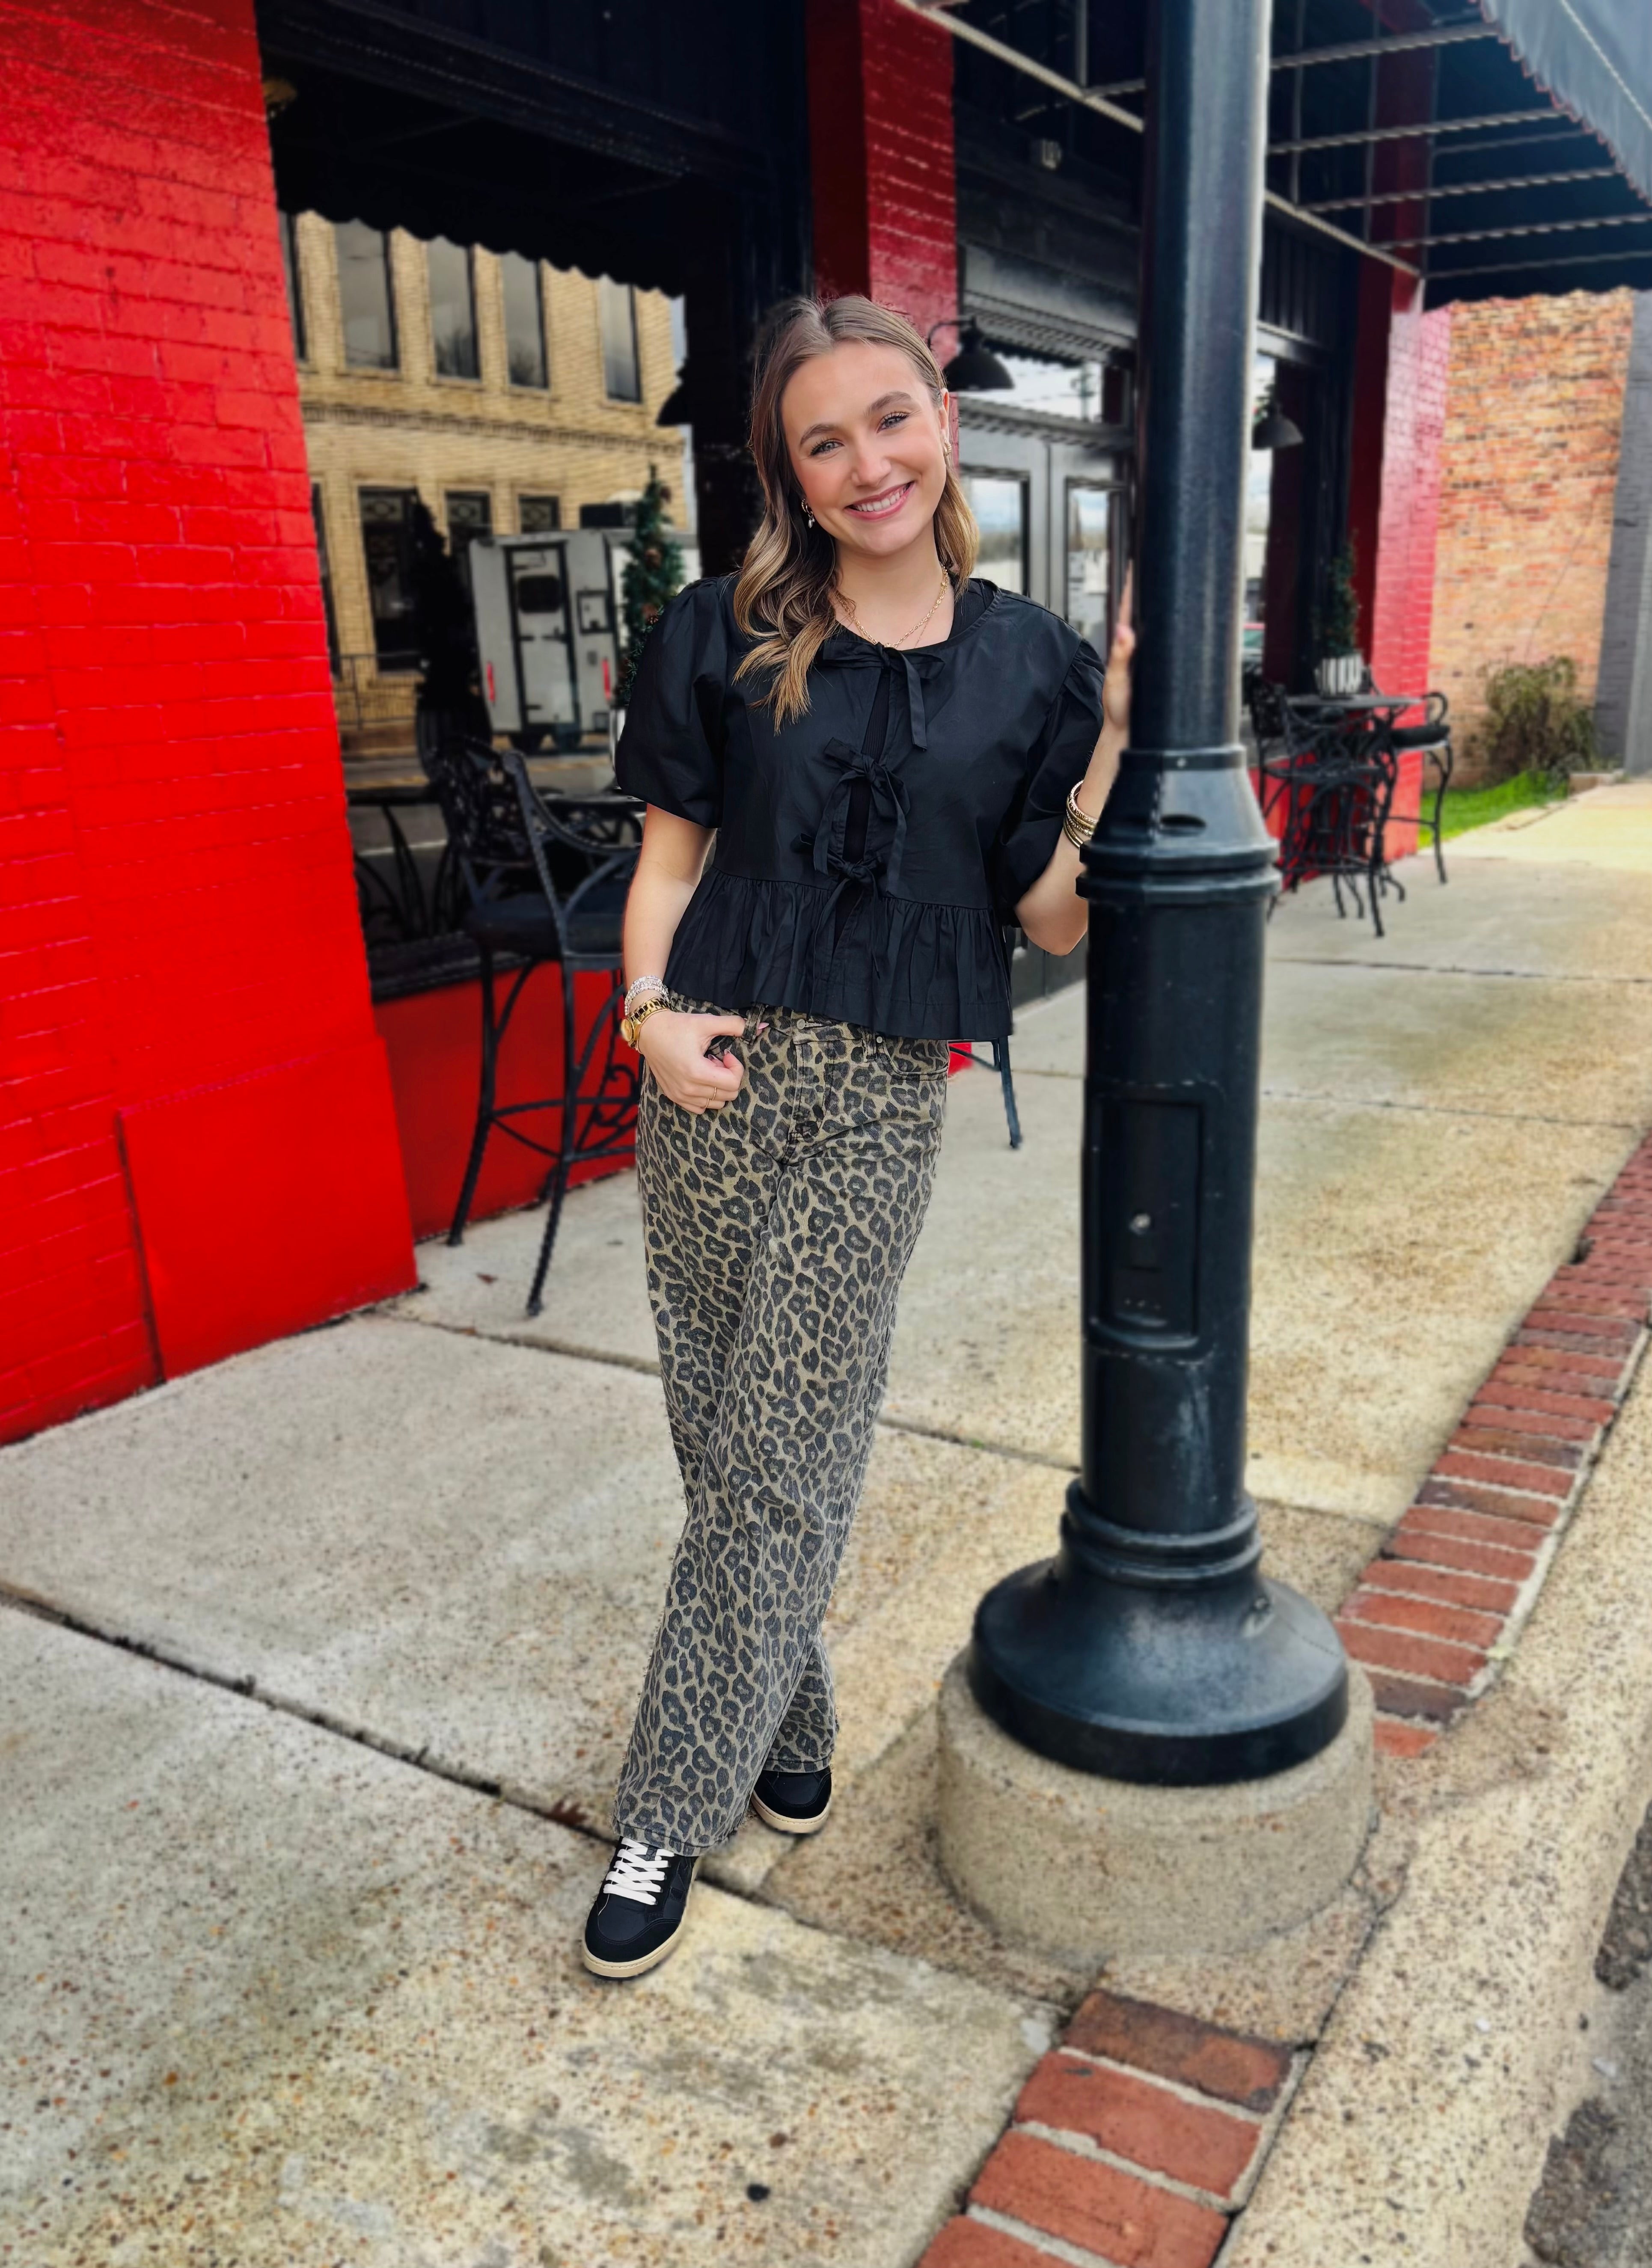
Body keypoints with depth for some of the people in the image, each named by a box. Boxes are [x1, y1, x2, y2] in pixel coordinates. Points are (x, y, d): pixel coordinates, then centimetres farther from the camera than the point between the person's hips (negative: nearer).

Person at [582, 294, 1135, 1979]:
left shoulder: (1025, 667, 5)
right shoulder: (728, 638, 5)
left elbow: (1056, 916, 3)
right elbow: (673, 845, 9)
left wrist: (1119, 731, -5)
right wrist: (650, 1008, -7)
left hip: (879, 1102, -1)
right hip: (717, 1079, 1)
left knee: (783, 1463, 2)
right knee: (726, 1443, 9)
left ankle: (672, 1814, 18)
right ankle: (786, 1728, 34)